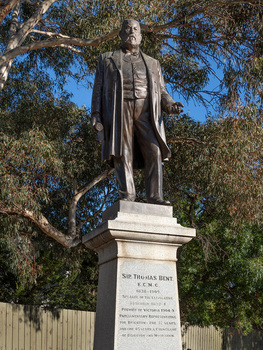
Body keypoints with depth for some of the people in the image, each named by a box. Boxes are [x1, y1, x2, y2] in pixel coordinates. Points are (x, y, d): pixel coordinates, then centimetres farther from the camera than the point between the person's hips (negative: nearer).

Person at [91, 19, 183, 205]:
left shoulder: (152, 63, 26)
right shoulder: (107, 59, 22)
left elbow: (161, 92, 20)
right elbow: (98, 89, 13)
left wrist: (170, 105, -2)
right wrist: (96, 114, -1)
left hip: (146, 112, 1)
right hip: (119, 111, -1)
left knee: (154, 153, -14)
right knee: (123, 155, -10)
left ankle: (155, 197, -16)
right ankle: (127, 197, -11)